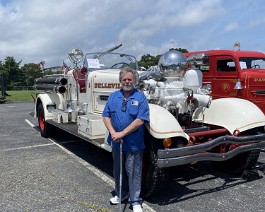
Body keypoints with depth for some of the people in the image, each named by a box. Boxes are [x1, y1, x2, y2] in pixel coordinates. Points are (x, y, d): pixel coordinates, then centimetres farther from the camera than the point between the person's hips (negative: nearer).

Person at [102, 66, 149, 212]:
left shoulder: (140, 97, -8)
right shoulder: (113, 96, 5)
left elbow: (140, 120, -16)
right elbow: (106, 116, 2)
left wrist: (122, 133, -19)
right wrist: (113, 132, -14)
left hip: (134, 143, -4)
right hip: (116, 142, 4)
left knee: (133, 172, 6)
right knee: (118, 170, 19)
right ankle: (121, 194, 41)